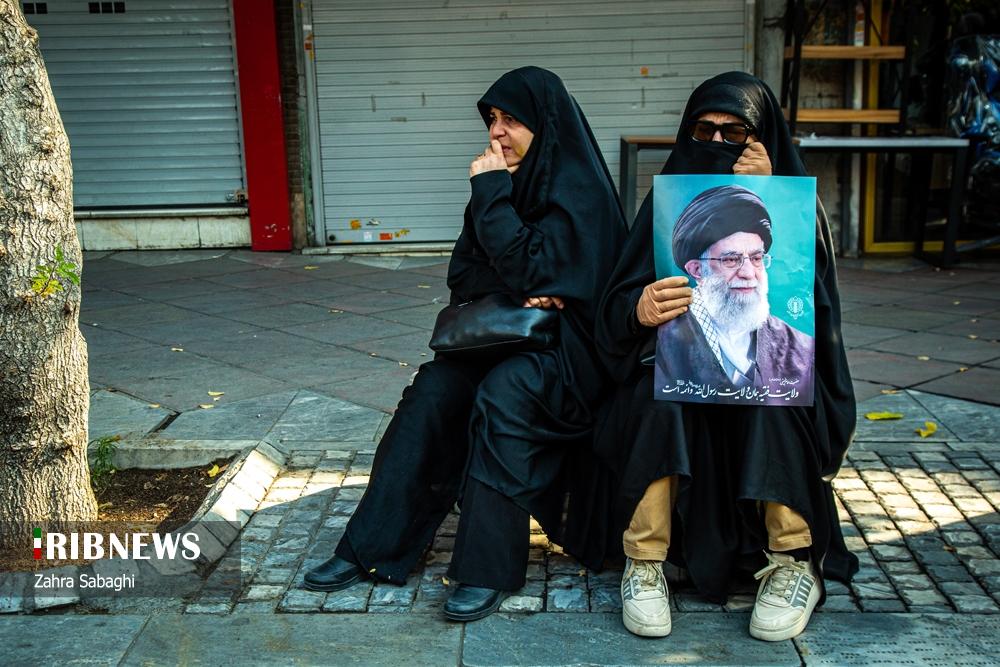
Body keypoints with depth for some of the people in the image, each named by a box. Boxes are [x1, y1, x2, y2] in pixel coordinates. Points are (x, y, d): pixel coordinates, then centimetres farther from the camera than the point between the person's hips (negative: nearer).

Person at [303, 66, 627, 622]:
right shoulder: (503, 183, 10)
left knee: (501, 392, -34)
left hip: (571, 345, -6)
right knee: (433, 389, -19)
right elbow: (462, 278, 7)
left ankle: (488, 569, -27)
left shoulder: (580, 190, -11)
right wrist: (518, 289, -12)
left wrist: (492, 195, -16)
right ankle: (372, 548, -16)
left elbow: (533, 270, -22)